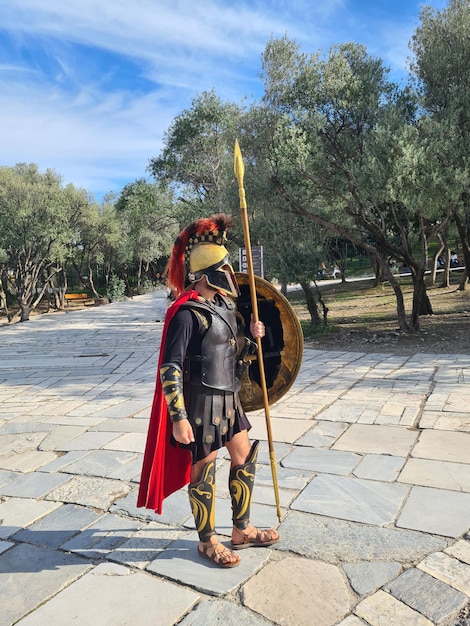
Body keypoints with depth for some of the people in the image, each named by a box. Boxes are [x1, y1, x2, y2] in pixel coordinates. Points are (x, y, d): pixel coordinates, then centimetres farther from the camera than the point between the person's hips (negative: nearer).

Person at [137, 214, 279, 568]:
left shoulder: (225, 304, 6)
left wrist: (251, 335, 1)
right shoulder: (187, 313, -20)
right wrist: (179, 417, -23)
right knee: (204, 473, 8)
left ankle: (242, 530, 37)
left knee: (245, 459, 17)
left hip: (230, 397, 9)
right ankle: (207, 541, 31)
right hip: (203, 403, -9)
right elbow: (169, 368, -21)